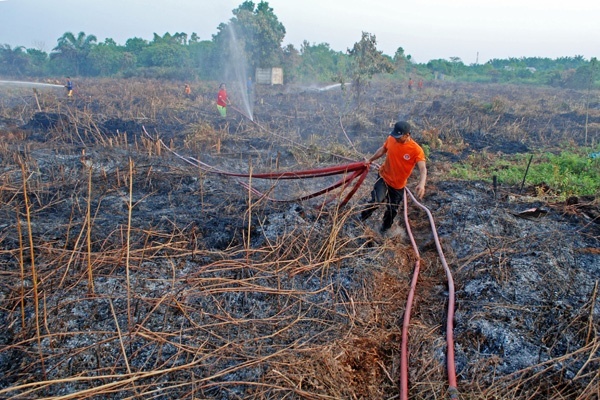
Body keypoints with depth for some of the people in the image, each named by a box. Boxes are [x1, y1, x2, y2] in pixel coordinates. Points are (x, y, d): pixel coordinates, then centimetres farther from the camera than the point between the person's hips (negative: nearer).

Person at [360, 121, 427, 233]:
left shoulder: (416, 150, -25)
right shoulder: (391, 139, -13)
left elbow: (423, 168, -32)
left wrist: (421, 184, -51)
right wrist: (370, 160, 19)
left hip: (398, 185, -1)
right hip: (384, 177, 1)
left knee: (392, 209, 15)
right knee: (377, 200, -21)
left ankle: (385, 228, 44)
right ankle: (363, 216, 9)